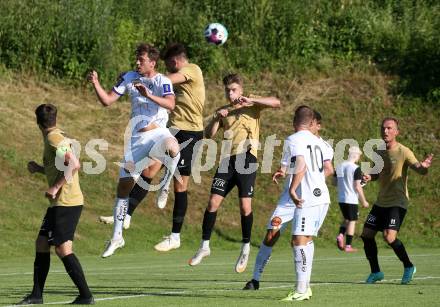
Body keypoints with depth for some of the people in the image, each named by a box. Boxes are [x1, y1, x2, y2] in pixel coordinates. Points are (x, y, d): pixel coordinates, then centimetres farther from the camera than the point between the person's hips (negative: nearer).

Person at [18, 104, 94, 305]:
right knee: (41, 243, 12)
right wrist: (40, 169, 20)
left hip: (66, 203, -10)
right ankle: (36, 295, 17)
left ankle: (86, 296, -8)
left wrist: (55, 187, -22)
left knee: (63, 249, -10)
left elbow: (74, 165, -25)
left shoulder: (54, 139, -13)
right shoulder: (56, 137, 16)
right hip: (60, 203, 10)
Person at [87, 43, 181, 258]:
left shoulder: (162, 81, -3)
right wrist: (96, 84, -8)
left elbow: (170, 104, -22)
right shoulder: (129, 78, 9)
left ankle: (165, 184, -13)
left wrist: (148, 95, -33)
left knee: (171, 147, -42)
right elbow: (107, 100, 7)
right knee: (124, 185, 1)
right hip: (137, 137, 4)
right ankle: (117, 237, 11)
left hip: (158, 132, -4)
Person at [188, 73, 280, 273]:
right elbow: (209, 134, 8)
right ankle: (204, 246, 6)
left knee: (245, 206, -9)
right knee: (213, 202, -3)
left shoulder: (252, 105, 7)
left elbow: (276, 103, -9)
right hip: (228, 160, 4)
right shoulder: (223, 111, 17)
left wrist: (251, 100, -17)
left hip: (247, 159, -4)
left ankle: (246, 248, 5)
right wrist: (218, 118, -8)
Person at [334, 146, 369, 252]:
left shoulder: (339, 167, 6)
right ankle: (348, 246, 2)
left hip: (341, 199, 6)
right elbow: (357, 187, -16)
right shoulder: (356, 169, -14)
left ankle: (340, 235, -1)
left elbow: (335, 182, 14)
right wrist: (364, 201, -7)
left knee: (346, 219, 22)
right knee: (352, 221, 3)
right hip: (351, 199, -6)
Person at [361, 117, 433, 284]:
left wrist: (423, 167, -46)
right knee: (366, 234, 1)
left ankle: (408, 267, 2)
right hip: (381, 202, 7)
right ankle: (375, 272, 17)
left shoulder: (403, 152, -13)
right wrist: (369, 177, -2)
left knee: (389, 237, -21)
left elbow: (418, 168, -22)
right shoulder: (379, 152, 7)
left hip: (398, 202, -7)